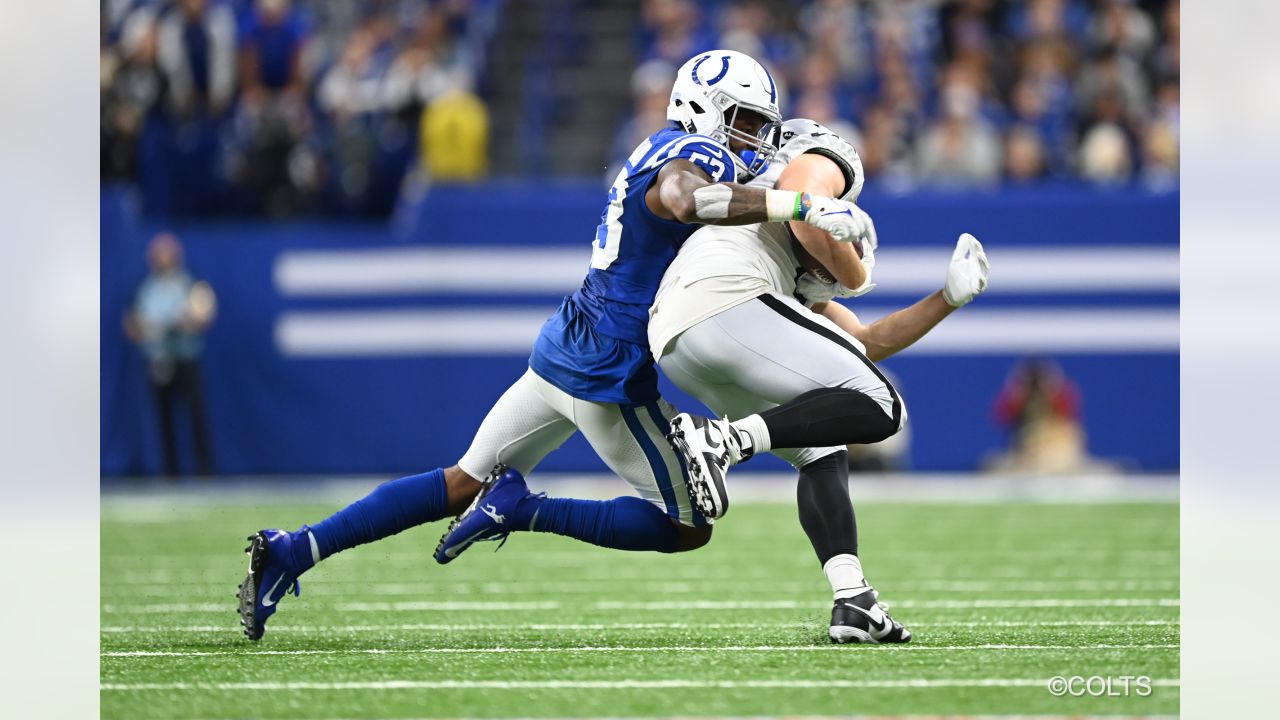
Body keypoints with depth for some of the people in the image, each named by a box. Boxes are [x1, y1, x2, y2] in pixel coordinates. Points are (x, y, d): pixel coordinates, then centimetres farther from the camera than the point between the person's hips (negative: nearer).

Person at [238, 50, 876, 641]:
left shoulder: (659, 155, 16)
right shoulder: (694, 156, -14)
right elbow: (687, 199, -40)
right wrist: (804, 206, -41)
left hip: (560, 350, 9)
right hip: (607, 377, -9)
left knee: (462, 485, 15)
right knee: (688, 528, 4)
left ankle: (293, 551, 7)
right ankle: (526, 510, -6)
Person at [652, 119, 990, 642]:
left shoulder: (802, 277, 43)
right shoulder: (821, 162, 21)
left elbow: (867, 342, 43)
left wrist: (949, 297, 45)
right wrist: (855, 275, 12)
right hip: (722, 302, -9)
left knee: (822, 455, 18)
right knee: (877, 408, -12)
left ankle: (853, 602, 3)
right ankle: (720, 439, -26)